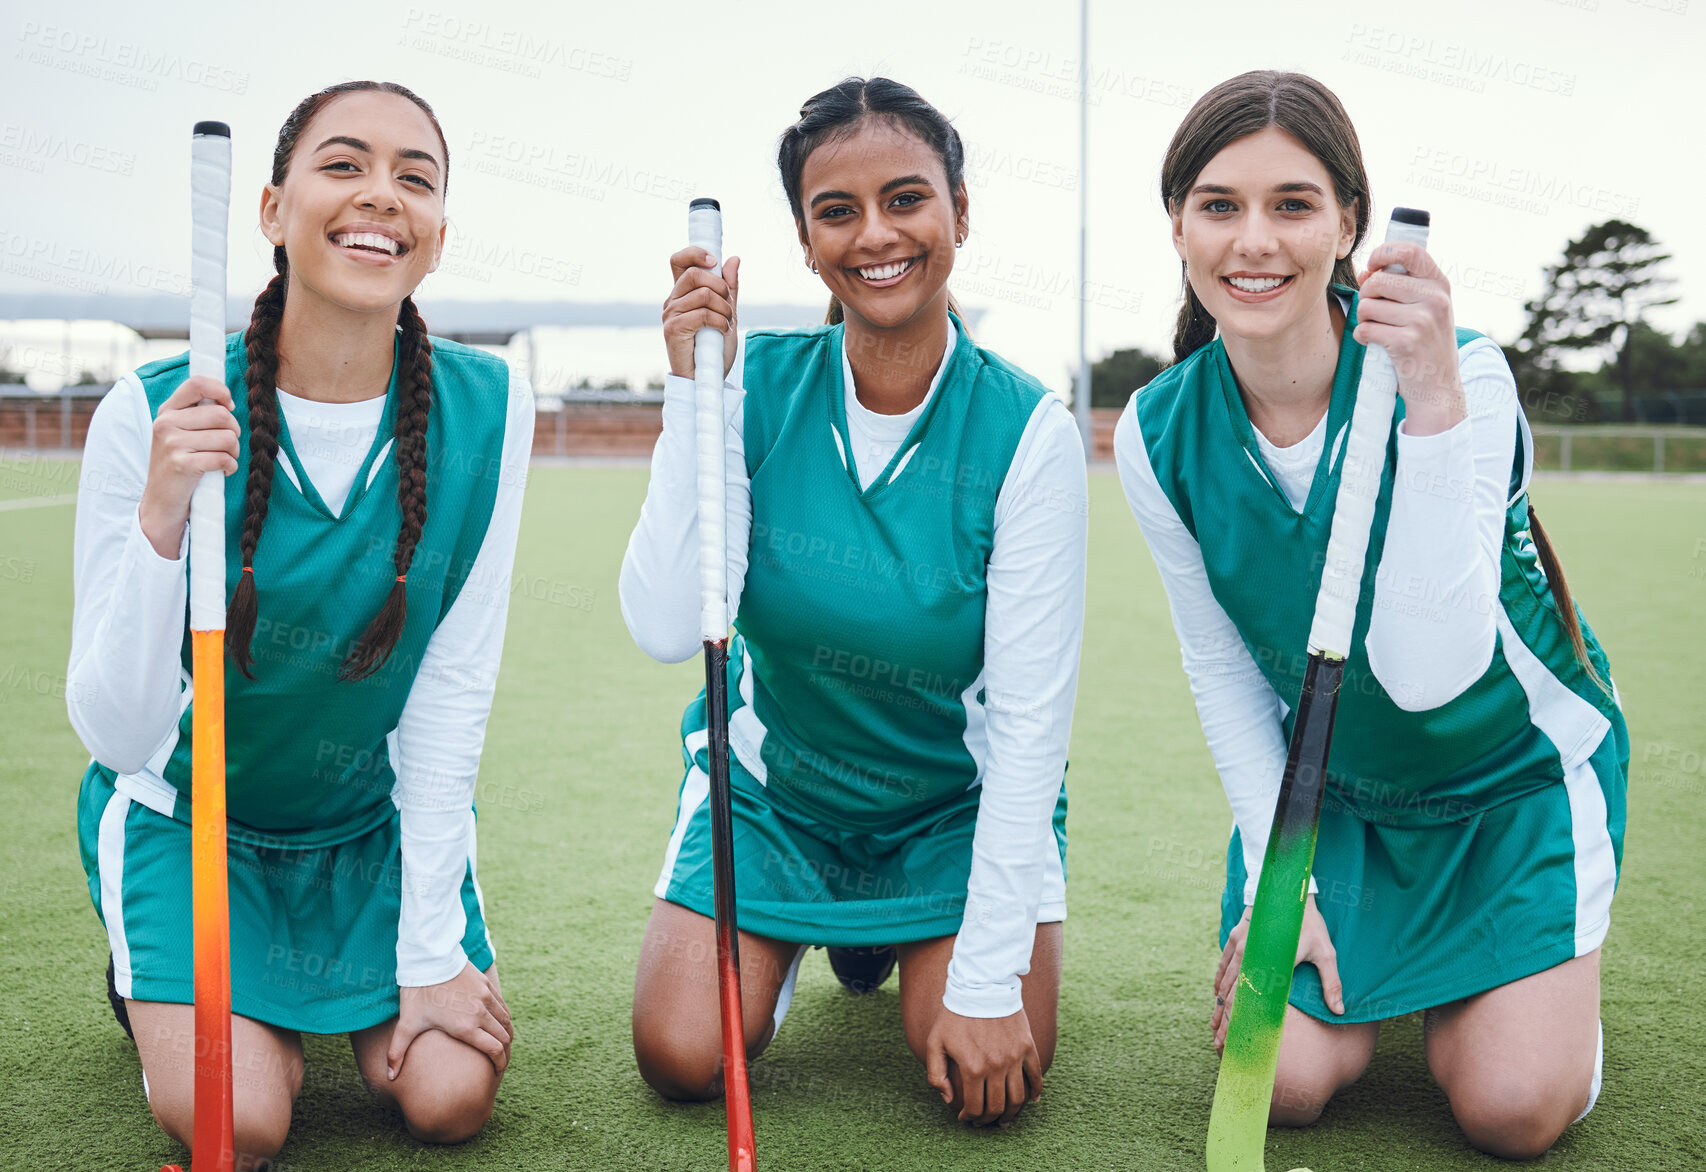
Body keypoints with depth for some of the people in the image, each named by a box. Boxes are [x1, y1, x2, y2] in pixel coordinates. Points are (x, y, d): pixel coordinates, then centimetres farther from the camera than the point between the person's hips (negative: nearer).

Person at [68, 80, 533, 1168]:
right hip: (186, 813, -2)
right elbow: (118, 733, -22)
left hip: (383, 820, 2)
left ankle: (334, 998, 23)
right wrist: (161, 521, -39)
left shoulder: (486, 409, -17)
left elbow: (452, 693, -13)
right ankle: (156, 986, 18)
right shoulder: (154, 415, -22)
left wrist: (431, 953, -12)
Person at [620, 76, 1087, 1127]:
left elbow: (1030, 721, -19)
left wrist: (988, 981, -22)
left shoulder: (1026, 431, -19)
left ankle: (893, 935, 19)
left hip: (958, 795, -1)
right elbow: (668, 630, -23)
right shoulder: (759, 384, -14)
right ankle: (800, 936, 22)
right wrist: (697, 397, -29)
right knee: (684, 1061, -11)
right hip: (773, 780, 1)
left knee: (991, 1082, -15)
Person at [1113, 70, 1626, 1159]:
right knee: (1283, 1081, -9)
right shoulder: (1161, 435, -15)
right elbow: (1224, 670, -3)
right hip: (1326, 786, 3)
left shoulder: (1463, 374, -27)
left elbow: (1427, 673, -38)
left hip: (1517, 768, -2)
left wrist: (1431, 405, -47)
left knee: (1515, 1108, -12)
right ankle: (1362, 963, 24)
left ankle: (1528, 979, 23)